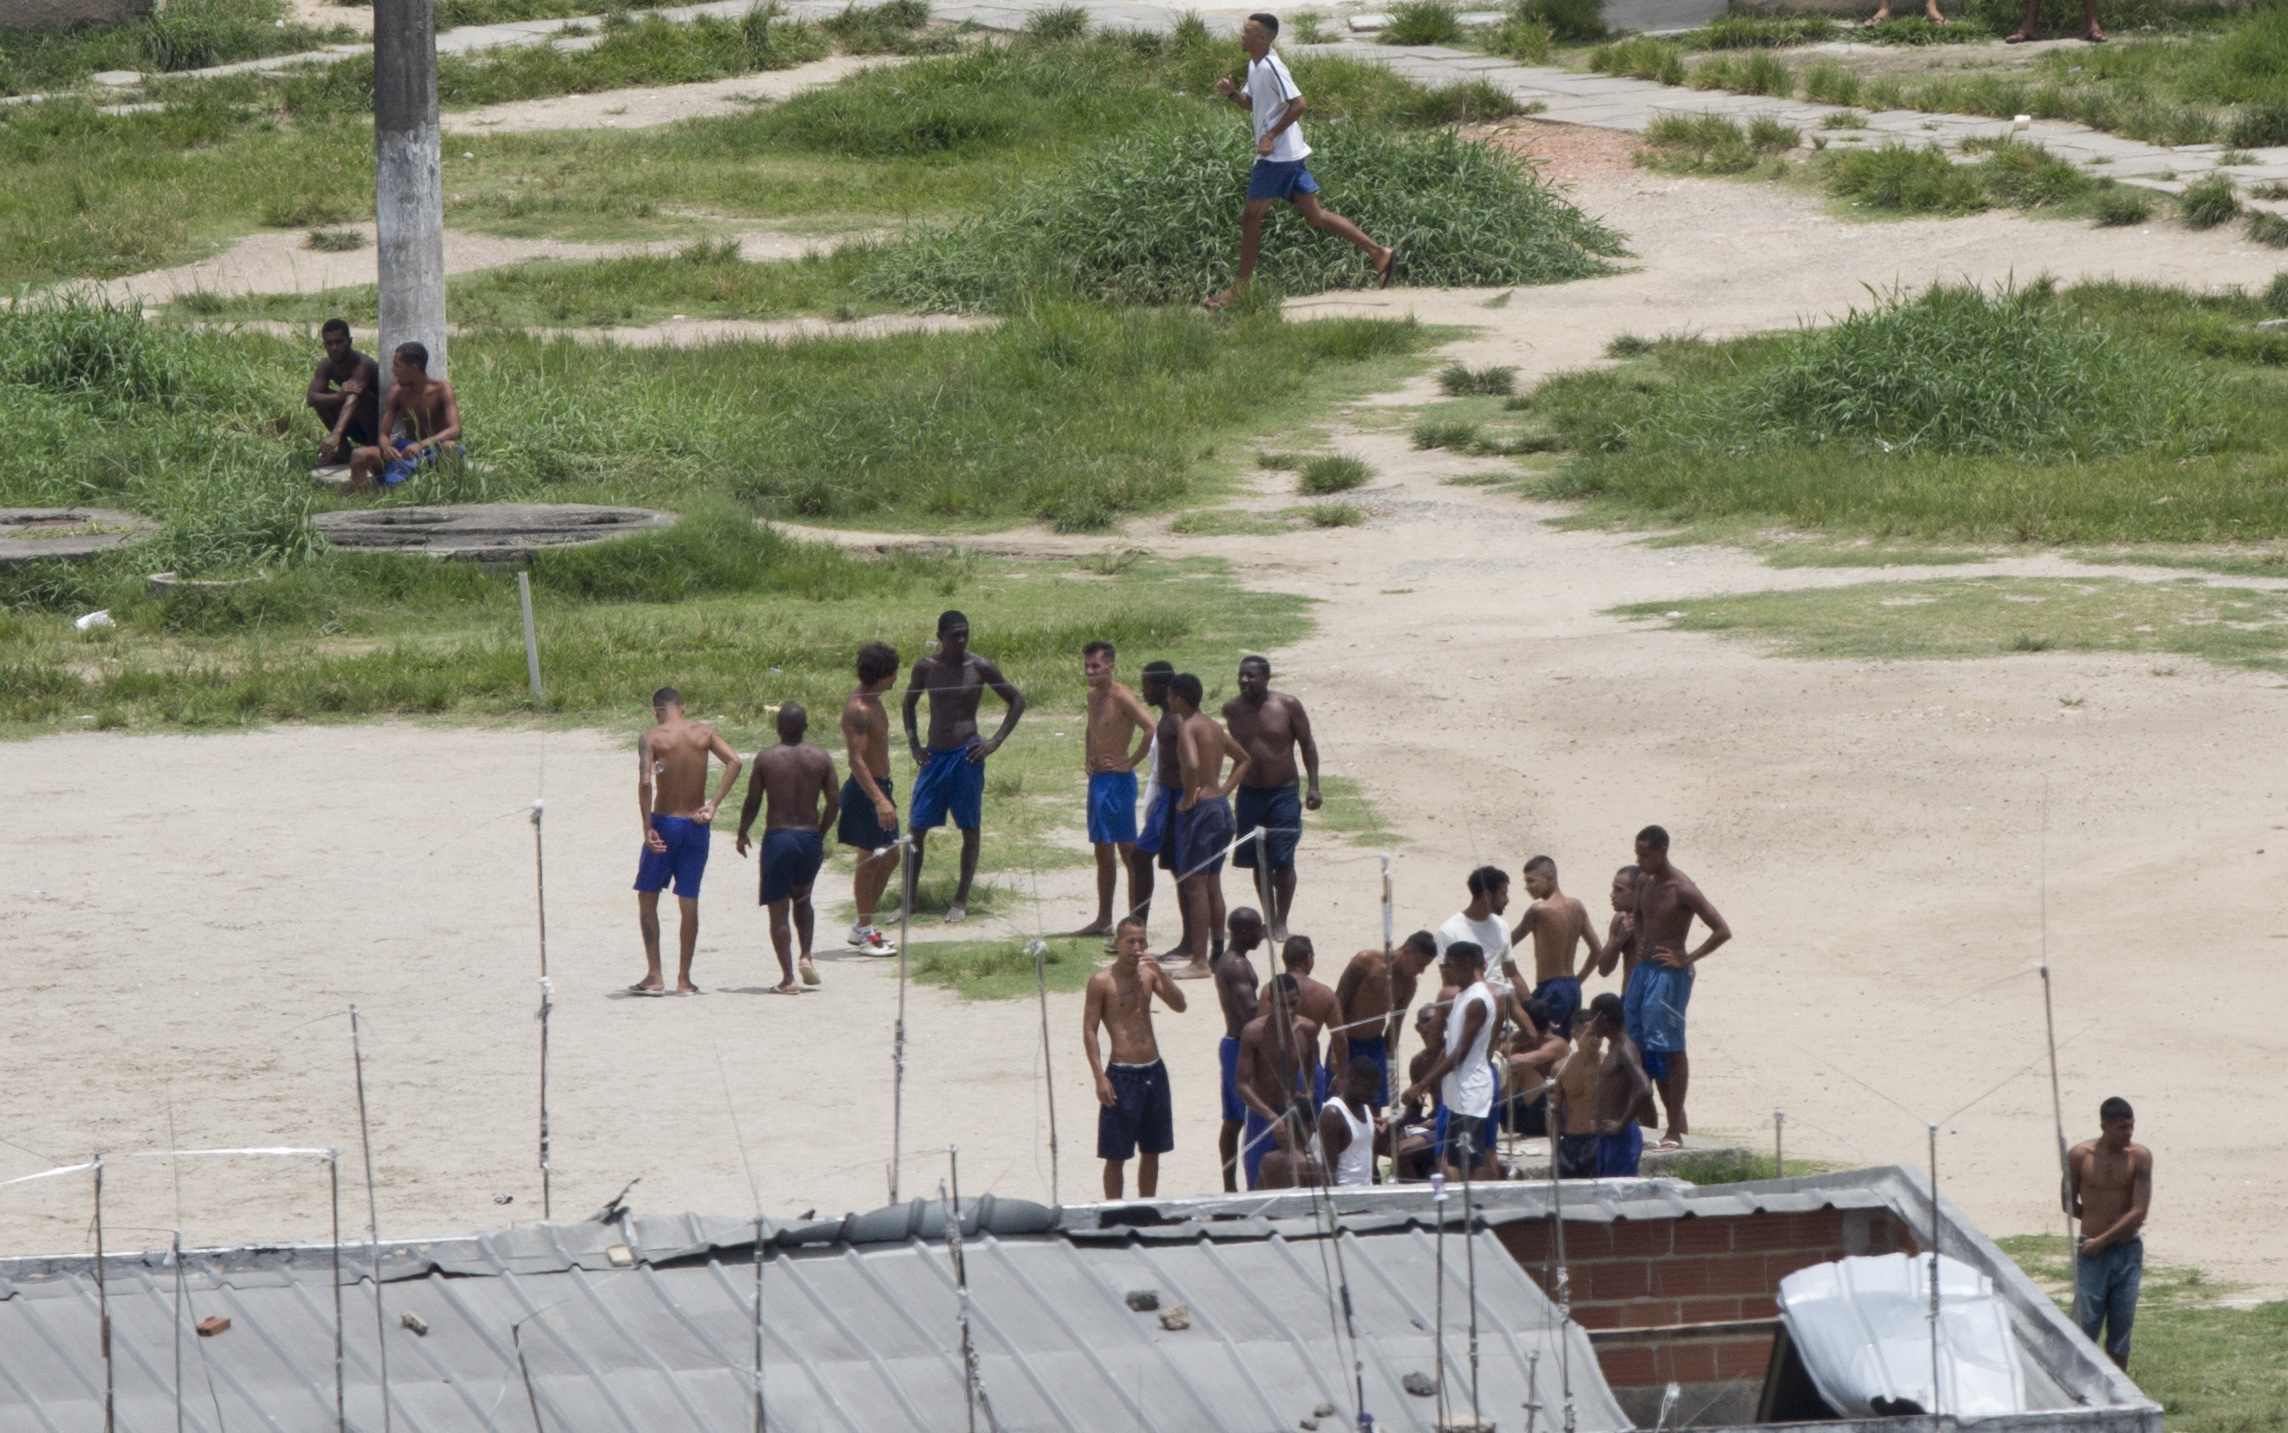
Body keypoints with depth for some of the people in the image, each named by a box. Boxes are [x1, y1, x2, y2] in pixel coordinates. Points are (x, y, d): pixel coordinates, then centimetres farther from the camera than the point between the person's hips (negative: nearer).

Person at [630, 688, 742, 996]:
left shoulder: (651, 738, -8)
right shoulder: (704, 732, 3)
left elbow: (645, 782, -20)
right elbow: (734, 761, -7)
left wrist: (647, 828, -16)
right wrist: (713, 804, -6)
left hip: (664, 822, -3)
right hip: (696, 825, 3)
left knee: (647, 897, 9)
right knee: (689, 900, 10)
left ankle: (654, 976, 3)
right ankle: (684, 979, 11)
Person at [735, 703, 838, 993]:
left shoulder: (766, 757, -6)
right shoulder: (821, 757, 1)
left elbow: (752, 802, -4)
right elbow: (834, 801, 1)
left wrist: (742, 833, 12)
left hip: (778, 838, -3)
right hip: (810, 838, 3)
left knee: (778, 909, 3)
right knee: (802, 899, 26)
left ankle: (788, 977, -2)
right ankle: (806, 955, 6)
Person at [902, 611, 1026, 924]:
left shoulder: (980, 668, -5)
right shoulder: (926, 668, 2)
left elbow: (1017, 701, 4)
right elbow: (909, 703, 19)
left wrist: (995, 742, -4)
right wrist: (914, 745, 8)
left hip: (966, 756, -2)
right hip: (934, 757, 3)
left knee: (969, 829, 3)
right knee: (916, 828, 1)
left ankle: (961, 901, 12)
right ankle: (908, 901, 8)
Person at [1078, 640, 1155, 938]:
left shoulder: (1121, 697, -15)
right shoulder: (1093, 695, 11)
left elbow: (1151, 729, -26)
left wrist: (1131, 762, -19)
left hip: (1117, 780, -9)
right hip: (1097, 779, 9)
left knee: (1128, 852, -5)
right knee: (1103, 853, 14)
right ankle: (1103, 919, 21)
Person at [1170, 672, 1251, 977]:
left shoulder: (1189, 729, -15)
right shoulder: (1213, 727, 13)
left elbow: (1192, 764, -34)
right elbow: (1243, 758, 27)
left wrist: (1189, 798, -19)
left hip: (1199, 811, -9)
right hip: (1220, 807, 9)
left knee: (1194, 886, -4)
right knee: (1212, 885, 15)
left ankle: (1199, 960, -4)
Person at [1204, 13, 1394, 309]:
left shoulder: (1271, 68, -17)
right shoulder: (1255, 66, 13)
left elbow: (1298, 105, -22)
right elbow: (1251, 104, 25)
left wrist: (1271, 135, -21)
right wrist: (1232, 93, 5)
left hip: (1277, 155, -10)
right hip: (1288, 155, 10)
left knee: (1250, 217, -2)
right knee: (1313, 215, 10)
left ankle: (1240, 287, 5)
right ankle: (1379, 253, 9)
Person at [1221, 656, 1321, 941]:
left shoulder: (1288, 706, -7)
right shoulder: (1232, 709, 1)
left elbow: (1307, 745, 0)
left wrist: (1313, 786, -5)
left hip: (1283, 793, -3)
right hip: (1249, 794, 3)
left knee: (1282, 861, -5)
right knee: (1259, 862, 7)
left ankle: (1281, 923, 3)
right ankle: (1269, 919, 18)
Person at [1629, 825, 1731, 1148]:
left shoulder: (1682, 889, -16)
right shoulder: (1644, 882, 8)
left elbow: (1722, 931, -18)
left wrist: (1687, 960, -15)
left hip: (1669, 974, -8)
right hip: (1644, 970, 8)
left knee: (1669, 1050, -6)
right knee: (1646, 1049, 10)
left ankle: (1676, 1127, -2)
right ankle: (1675, 1120, 18)